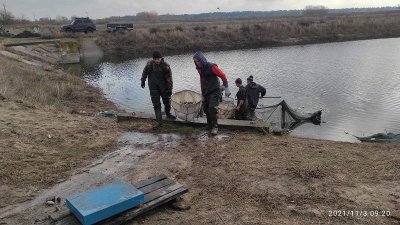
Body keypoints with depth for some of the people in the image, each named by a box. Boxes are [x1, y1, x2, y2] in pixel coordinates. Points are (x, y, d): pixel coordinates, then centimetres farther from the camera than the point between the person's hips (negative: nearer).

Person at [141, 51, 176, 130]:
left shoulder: (166, 66, -14)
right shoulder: (149, 64, -10)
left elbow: (169, 78, -10)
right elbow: (145, 72, 8)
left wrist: (170, 89, -10)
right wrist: (143, 81, 15)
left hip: (164, 87, 0)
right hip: (153, 88, 0)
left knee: (167, 101, 14)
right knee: (156, 104, -1)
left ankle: (168, 114, 43)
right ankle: (159, 121, 5)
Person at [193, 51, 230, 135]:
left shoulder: (211, 67, -18)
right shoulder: (199, 68, 3)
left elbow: (222, 75, -15)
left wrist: (226, 88, -11)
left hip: (214, 91, -7)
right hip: (205, 92, 7)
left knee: (212, 109, -15)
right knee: (206, 109, 11)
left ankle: (215, 127, -4)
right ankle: (209, 125, 27)